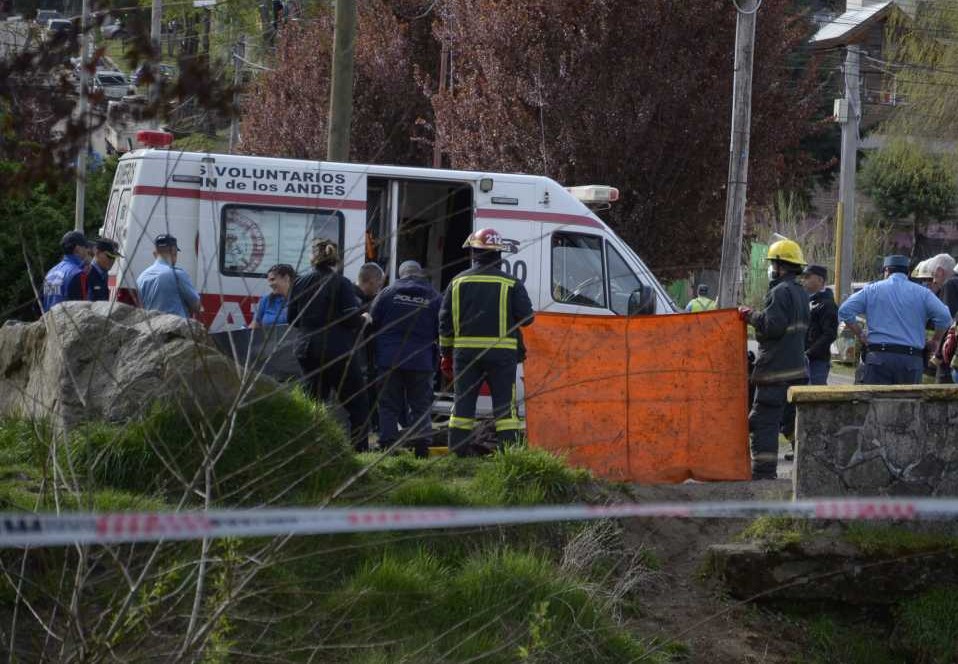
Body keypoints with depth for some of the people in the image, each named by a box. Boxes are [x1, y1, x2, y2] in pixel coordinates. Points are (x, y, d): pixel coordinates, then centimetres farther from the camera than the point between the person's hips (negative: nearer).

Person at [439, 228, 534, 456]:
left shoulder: (458, 282, 5)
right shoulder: (511, 284, -3)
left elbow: (445, 321, 7)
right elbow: (526, 317, -2)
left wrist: (446, 353, 14)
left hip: (465, 351, 2)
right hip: (501, 352, -2)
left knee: (463, 403, 7)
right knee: (504, 403, 2)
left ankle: (458, 450, 7)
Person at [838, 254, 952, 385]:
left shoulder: (872, 289, 9)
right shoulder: (922, 292, 7)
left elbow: (845, 311, 2)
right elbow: (944, 317, -4)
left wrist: (860, 335, 10)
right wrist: (935, 342, 9)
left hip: (878, 356, 0)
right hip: (912, 359, 0)